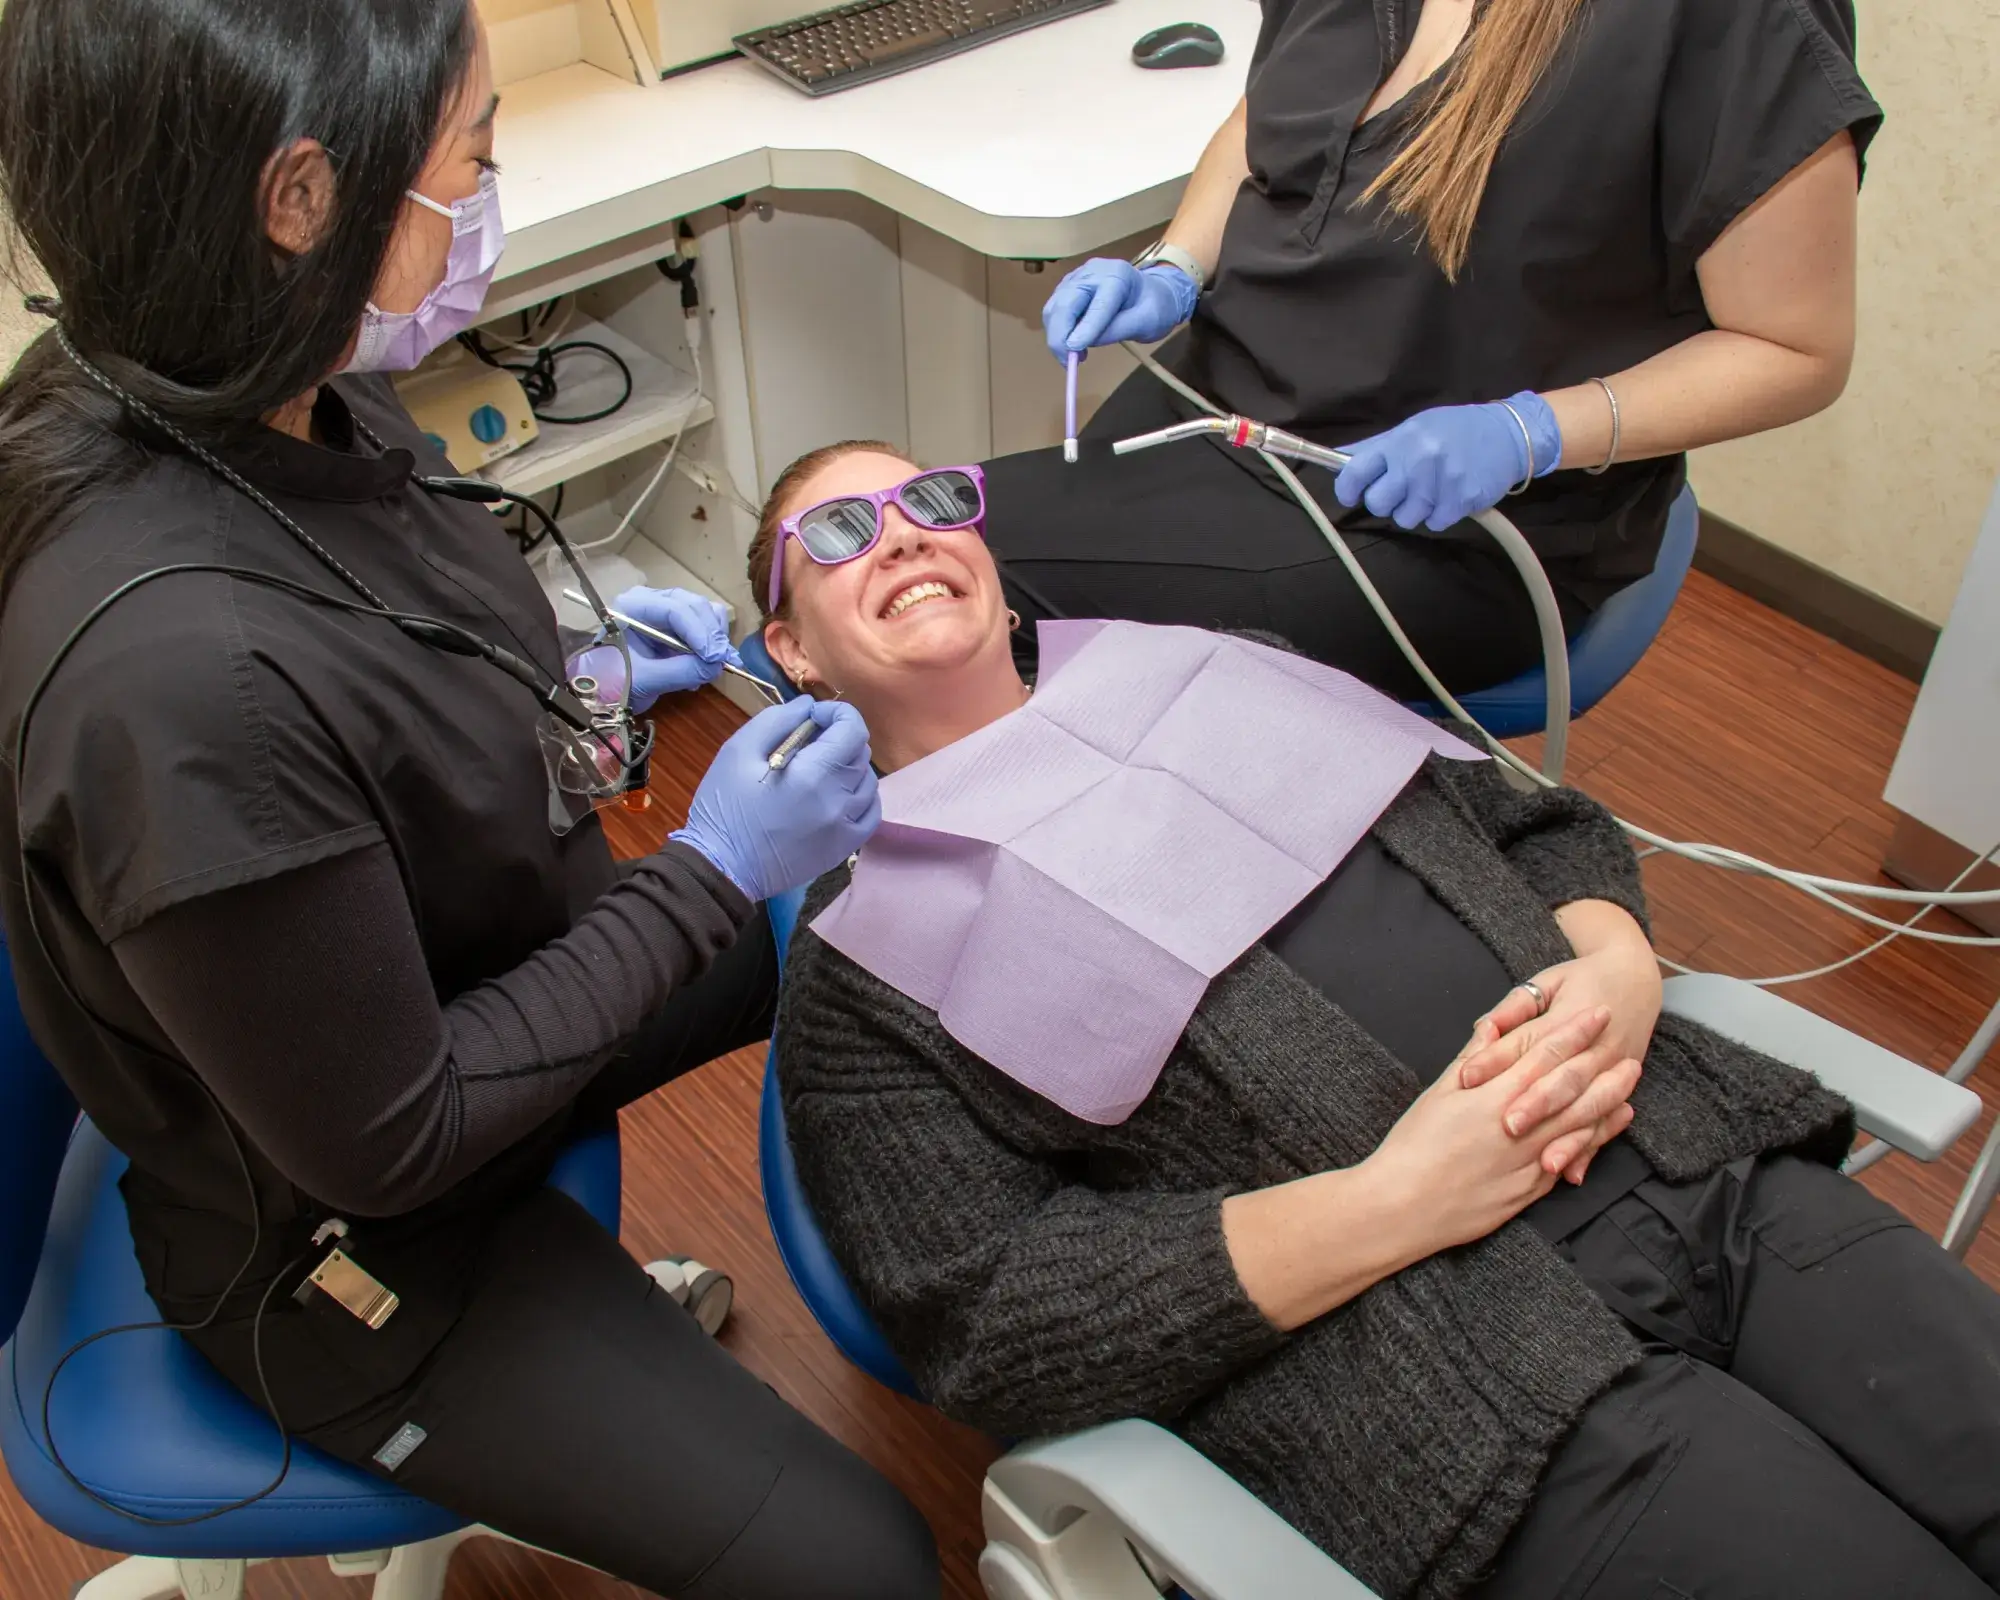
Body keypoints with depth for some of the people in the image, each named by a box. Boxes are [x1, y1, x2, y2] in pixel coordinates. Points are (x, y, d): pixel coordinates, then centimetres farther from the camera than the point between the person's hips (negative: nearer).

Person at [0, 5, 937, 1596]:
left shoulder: (291, 408, -15)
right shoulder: (176, 671, -40)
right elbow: (385, 1140, -28)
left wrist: (574, 688, -4)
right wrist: (711, 874, -23)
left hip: (488, 971, 8)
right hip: (356, 1235, -8)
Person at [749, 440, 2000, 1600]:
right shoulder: (864, 956, 2)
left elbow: (1548, 830, 21)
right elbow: (984, 1321, -8)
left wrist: (1617, 968, -3)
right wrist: (1399, 1203, -15)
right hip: (1472, 1371, -5)